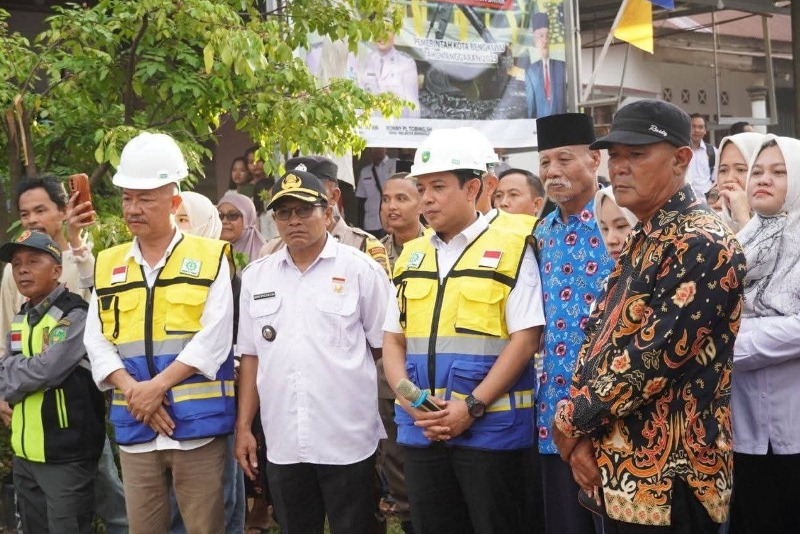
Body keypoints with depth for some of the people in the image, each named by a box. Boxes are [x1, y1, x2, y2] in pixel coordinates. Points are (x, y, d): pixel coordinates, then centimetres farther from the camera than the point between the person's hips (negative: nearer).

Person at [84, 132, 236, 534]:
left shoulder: (210, 257, 0)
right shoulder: (108, 265, 12)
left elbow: (213, 339, -9)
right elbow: (97, 341, 6)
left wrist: (157, 386, -15)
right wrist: (133, 391, -10)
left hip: (197, 424, -3)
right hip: (134, 427, 4)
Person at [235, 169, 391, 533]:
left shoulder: (361, 269, -2)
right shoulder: (256, 276, 9)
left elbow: (386, 348, 2)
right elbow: (251, 356, 11)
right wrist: (243, 426, 8)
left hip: (348, 441, -3)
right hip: (282, 444, 3)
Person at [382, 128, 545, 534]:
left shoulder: (510, 251, -3)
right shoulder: (411, 257, 12)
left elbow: (525, 338, -10)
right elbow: (393, 340, 12)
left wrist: (472, 406, -16)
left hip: (490, 428, -5)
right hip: (420, 429, 5)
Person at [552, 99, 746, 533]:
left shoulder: (703, 245, -16)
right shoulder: (641, 242, 14)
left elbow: (653, 356, -22)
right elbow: (597, 338, 12)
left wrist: (570, 421, -10)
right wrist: (583, 437, -2)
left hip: (666, 479, -9)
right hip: (620, 469, 9)